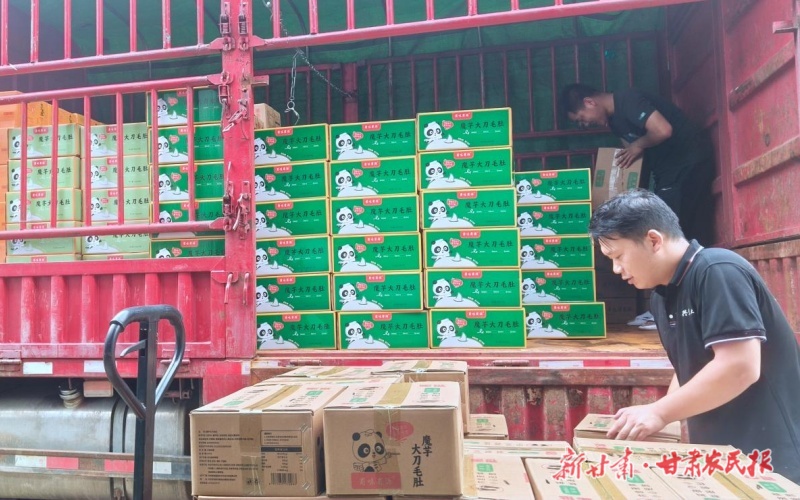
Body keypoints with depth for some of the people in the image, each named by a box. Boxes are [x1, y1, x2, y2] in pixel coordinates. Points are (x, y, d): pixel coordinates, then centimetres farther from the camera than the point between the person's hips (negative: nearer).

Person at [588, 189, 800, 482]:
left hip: (766, 455, -8)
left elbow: (740, 367, -27)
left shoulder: (718, 271, -19)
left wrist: (658, 412, -21)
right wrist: (664, 421, -1)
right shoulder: (661, 297, 7)